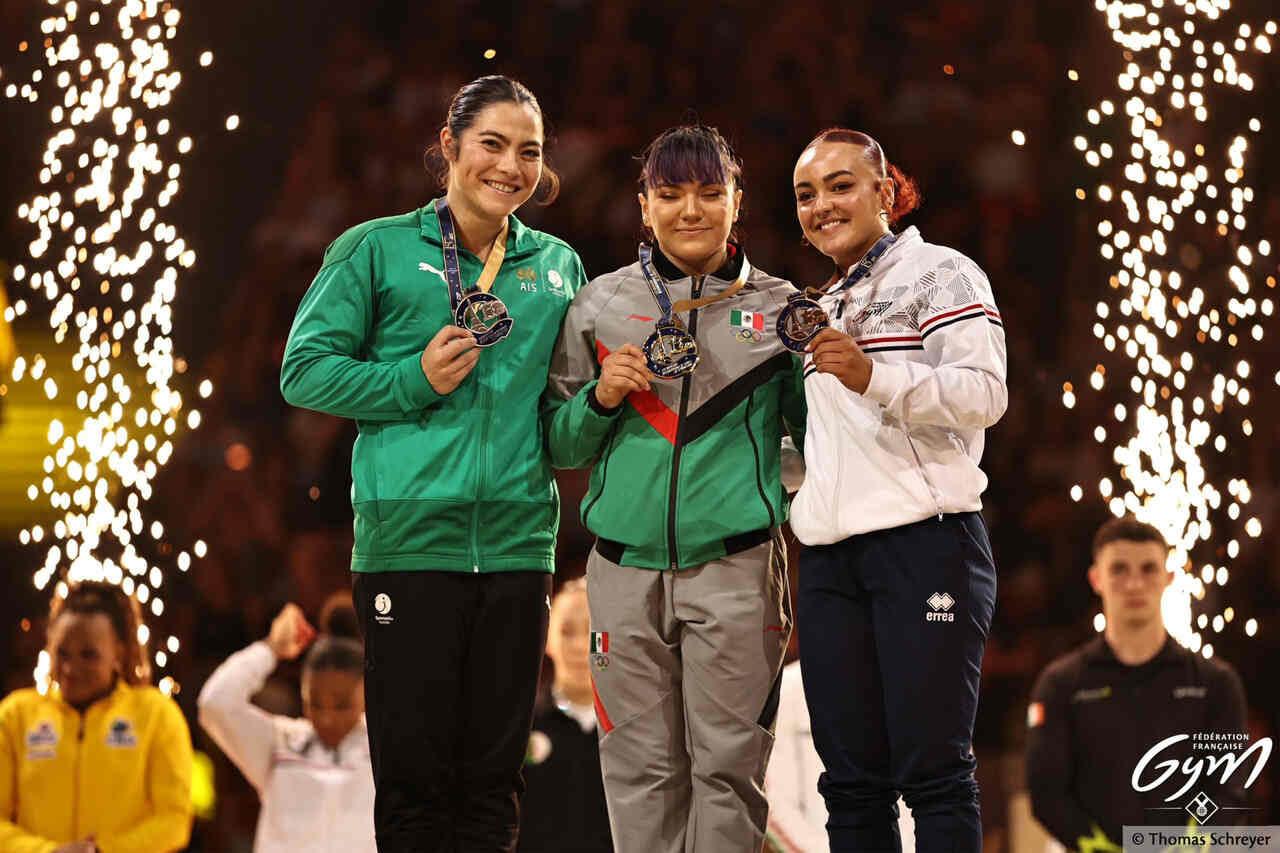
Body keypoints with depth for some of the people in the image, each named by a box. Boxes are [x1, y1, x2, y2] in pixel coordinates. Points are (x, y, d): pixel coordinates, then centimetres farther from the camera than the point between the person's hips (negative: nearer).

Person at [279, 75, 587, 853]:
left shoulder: (559, 266, 16)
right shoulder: (379, 249, 4)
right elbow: (306, 369, 1)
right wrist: (416, 379, -12)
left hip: (518, 545, 4)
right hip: (409, 541, -4)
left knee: (494, 775, 8)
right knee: (414, 769, -2)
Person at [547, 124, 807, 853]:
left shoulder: (778, 308, 7)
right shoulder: (600, 307, 9)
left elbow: (816, 435, 13)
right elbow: (561, 446, 12)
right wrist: (600, 400, -5)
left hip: (735, 566, -1)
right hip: (627, 568, 2)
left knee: (727, 764, -3)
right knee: (641, 767, 4)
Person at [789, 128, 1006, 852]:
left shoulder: (939, 272, 2)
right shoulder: (827, 305, 24)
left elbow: (985, 393, -13)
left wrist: (875, 375, -25)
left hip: (924, 541, -7)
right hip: (832, 559, 7)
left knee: (933, 770, -9)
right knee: (853, 778, 3)